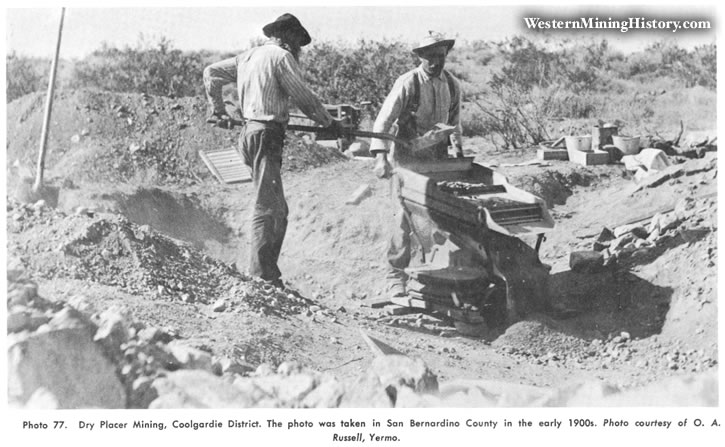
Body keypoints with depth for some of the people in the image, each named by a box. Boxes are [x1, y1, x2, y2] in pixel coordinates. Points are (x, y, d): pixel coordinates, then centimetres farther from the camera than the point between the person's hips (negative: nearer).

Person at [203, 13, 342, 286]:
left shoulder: (248, 56, 19)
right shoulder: (281, 56, -6)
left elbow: (211, 73, 23)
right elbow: (304, 98, -8)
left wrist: (218, 111, 26)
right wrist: (329, 122, 4)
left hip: (250, 131, 9)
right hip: (266, 135, -9)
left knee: (278, 210, 14)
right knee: (267, 208, -11)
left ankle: (268, 272, 17)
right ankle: (261, 278, -14)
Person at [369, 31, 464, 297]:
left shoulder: (452, 86, 6)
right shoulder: (407, 83, -11)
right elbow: (383, 121, -14)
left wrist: (458, 151, 8)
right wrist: (380, 156, -26)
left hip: (438, 160, 5)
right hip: (407, 159, -5)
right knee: (405, 218, -8)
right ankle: (396, 276, -1)